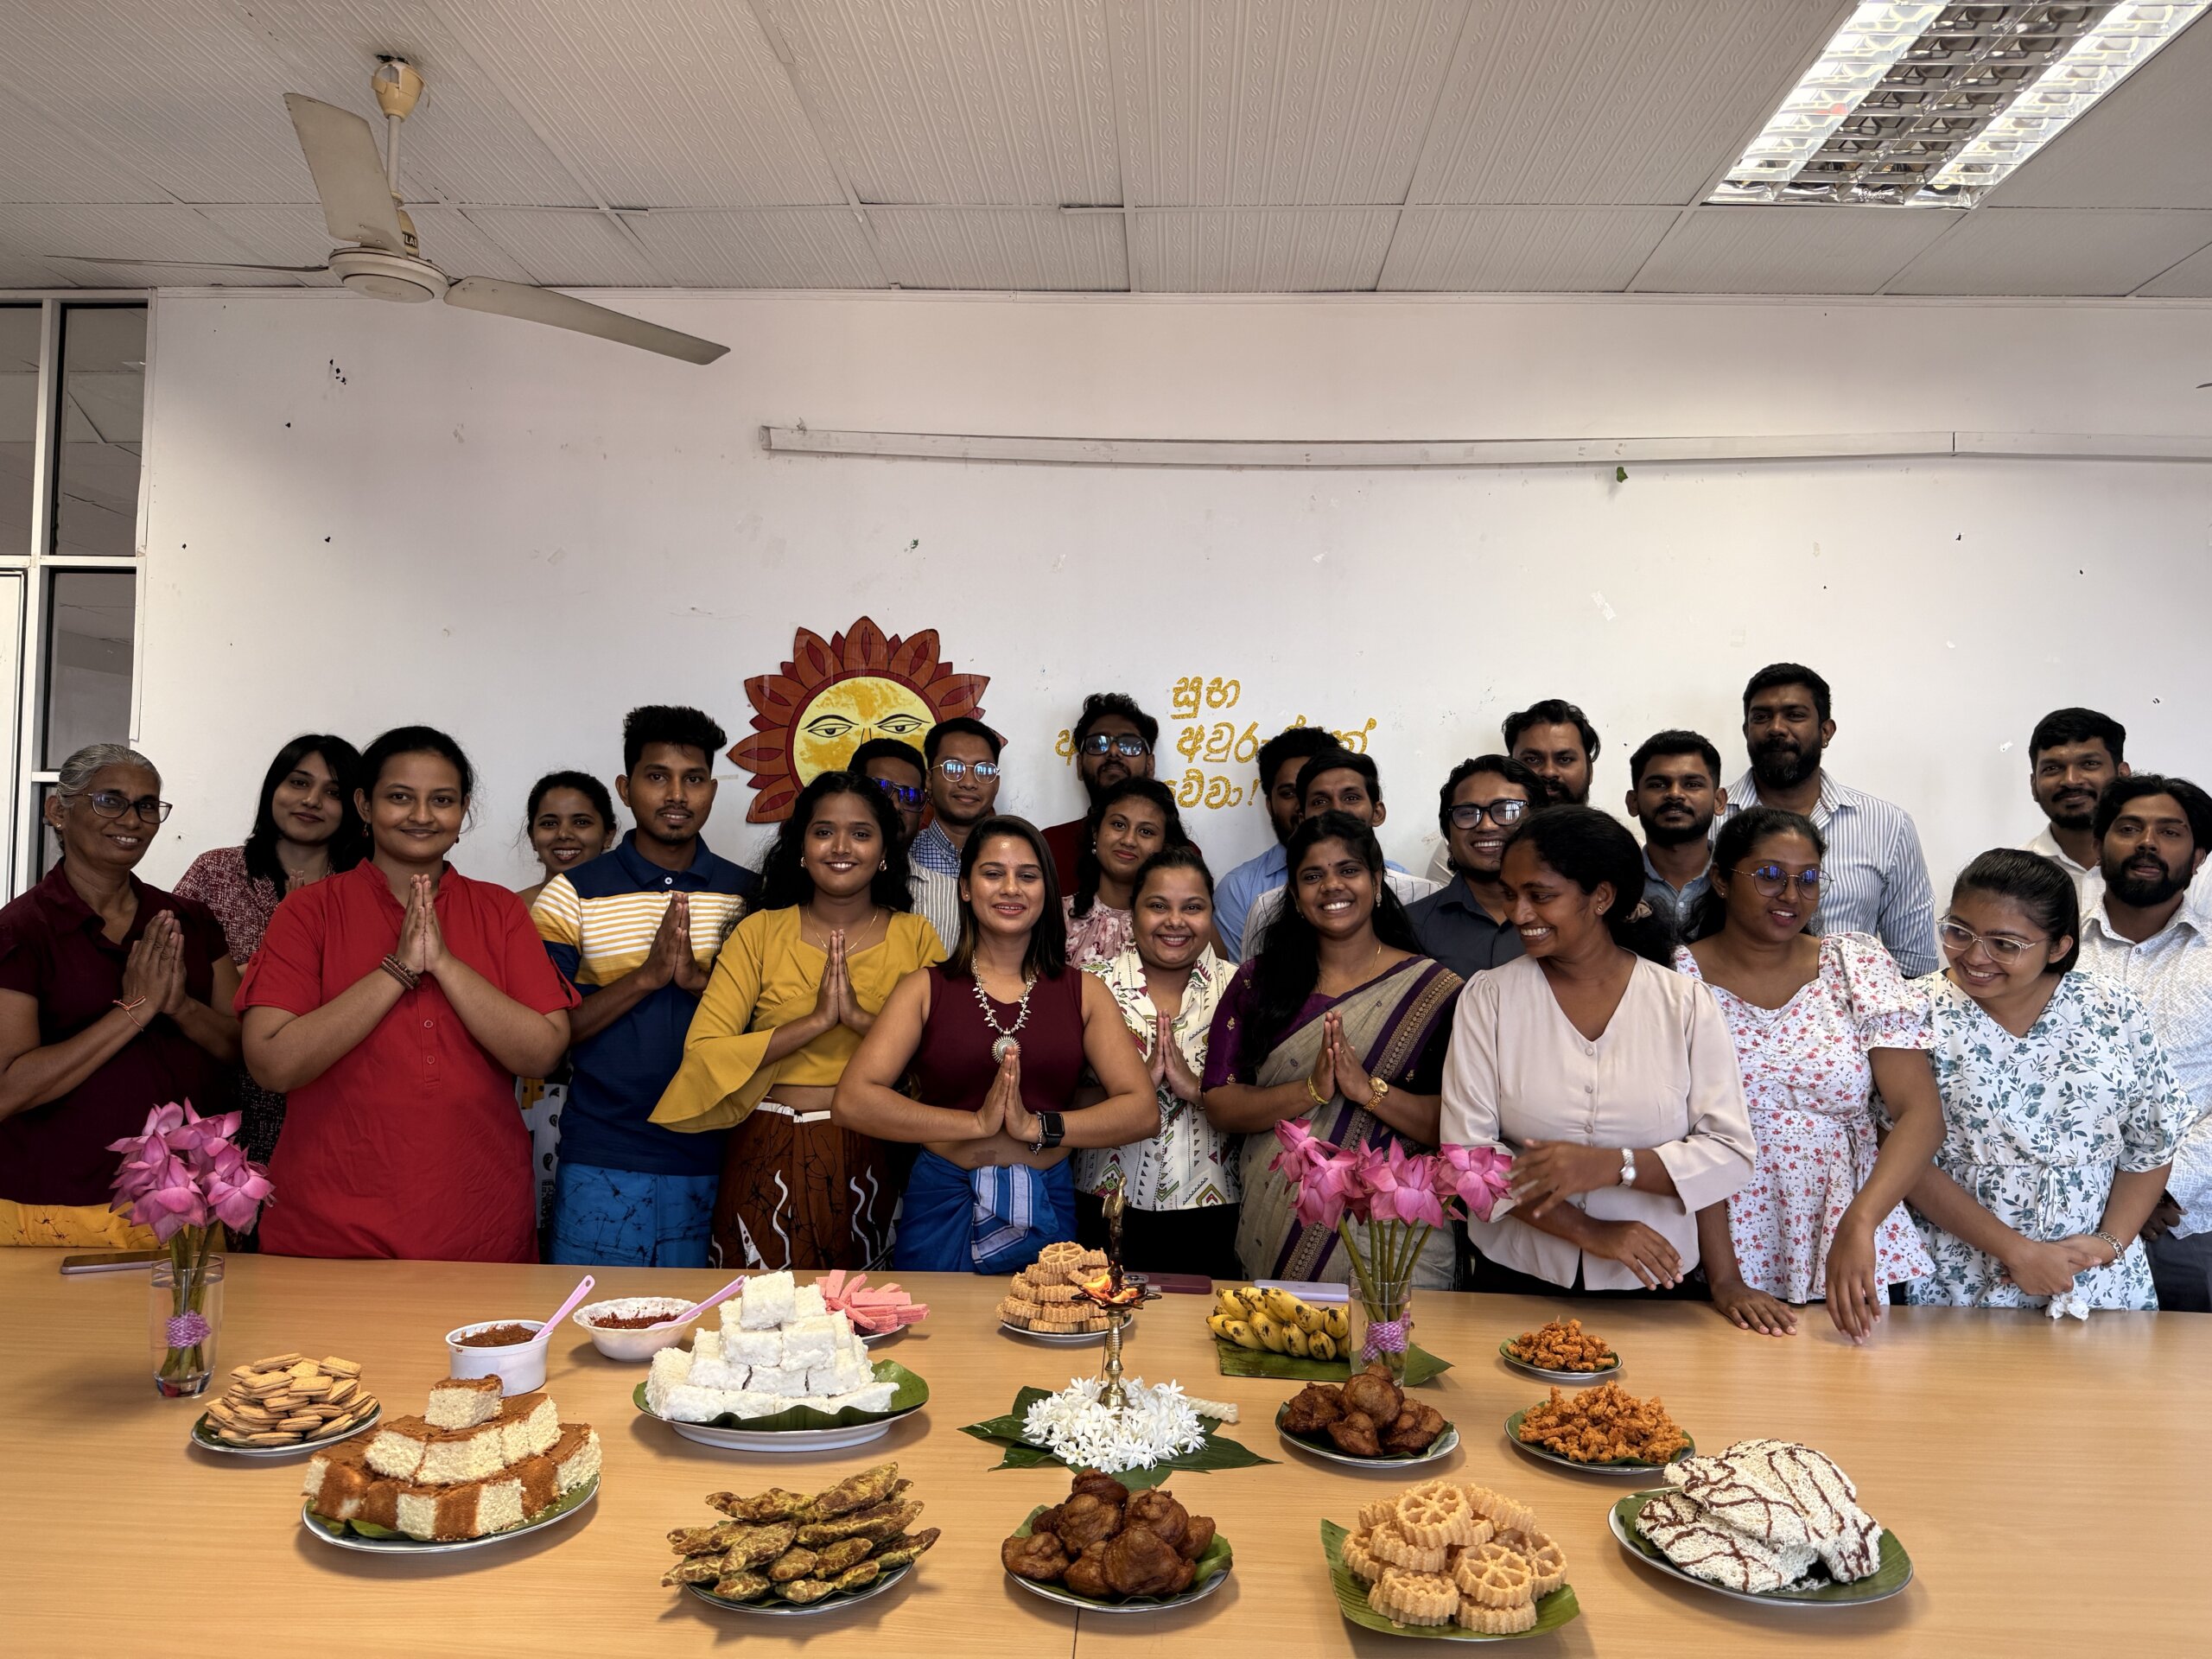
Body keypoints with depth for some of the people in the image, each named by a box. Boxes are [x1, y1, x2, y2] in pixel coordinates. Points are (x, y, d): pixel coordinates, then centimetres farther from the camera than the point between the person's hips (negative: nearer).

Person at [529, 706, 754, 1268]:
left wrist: (700, 979, -15)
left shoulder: (750, 896, 4)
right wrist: (647, 975, -17)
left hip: (711, 1163, 2)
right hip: (601, 1164, -1)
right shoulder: (572, 894, -1)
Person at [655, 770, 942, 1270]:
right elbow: (702, 1050, -9)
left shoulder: (915, 937, 4)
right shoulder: (760, 933, 2)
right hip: (772, 1157, 0)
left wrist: (860, 1017, -19)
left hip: (873, 1160, 1)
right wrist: (816, 1021, -17)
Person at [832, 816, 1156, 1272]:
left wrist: (1037, 1127, -16)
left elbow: (1144, 1112, -4)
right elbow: (850, 1102, -12)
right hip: (942, 1206, -1)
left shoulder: (1082, 991, 4)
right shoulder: (927, 988, 0)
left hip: (1047, 1211, 1)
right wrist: (977, 1122, -17)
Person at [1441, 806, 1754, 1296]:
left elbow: (1732, 1155, -10)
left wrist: (1610, 1164, -24)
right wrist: (1590, 1232, -18)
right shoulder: (1488, 997, -7)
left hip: (1652, 1282, 0)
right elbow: (1466, 1149, -13)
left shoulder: (1686, 1003, -6)